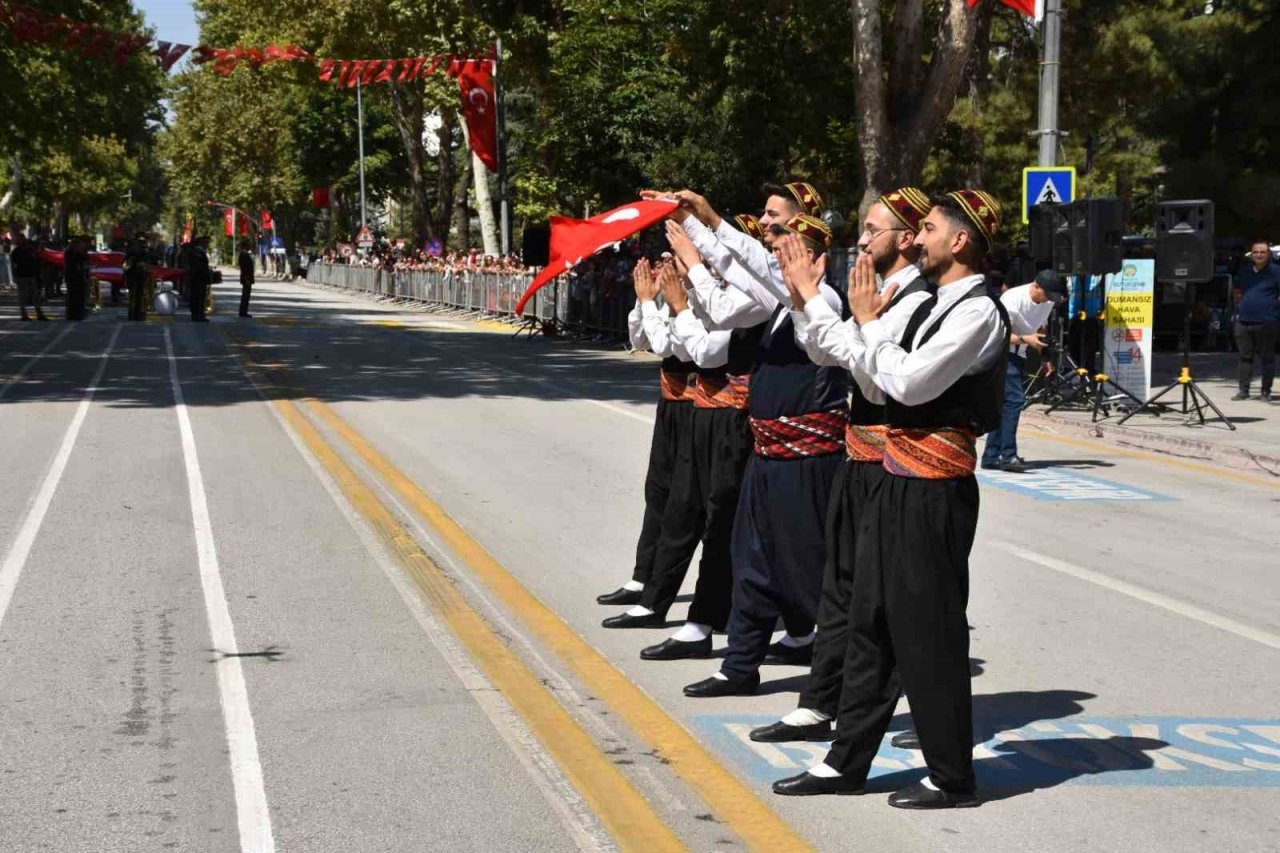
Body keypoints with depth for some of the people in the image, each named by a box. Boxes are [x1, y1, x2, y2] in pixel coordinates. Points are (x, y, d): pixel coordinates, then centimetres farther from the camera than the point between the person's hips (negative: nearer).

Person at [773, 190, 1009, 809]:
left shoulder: (977, 312, -14)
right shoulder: (935, 305, 15)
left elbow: (910, 382, -20)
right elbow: (880, 377, 15)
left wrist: (870, 320, -7)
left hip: (934, 490, -10)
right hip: (899, 481, 10)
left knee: (928, 630, -1)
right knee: (871, 620, 13)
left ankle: (951, 777, 12)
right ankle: (846, 762, 23)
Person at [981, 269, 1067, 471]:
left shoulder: (1048, 303, 1)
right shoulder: (1013, 299, -23)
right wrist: (1025, 339, -37)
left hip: (1018, 354, 8)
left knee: (1006, 403, 8)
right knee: (1014, 399, -18)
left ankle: (991, 456, 13)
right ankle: (1008, 456, -17)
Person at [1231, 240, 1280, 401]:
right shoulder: (1244, 271, 13)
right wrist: (1239, 309, 13)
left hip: (1266, 323, -5)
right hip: (1244, 321, 5)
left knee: (1267, 359, 2)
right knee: (1245, 358, 8)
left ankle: (1265, 392, 7)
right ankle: (1243, 390, 13)